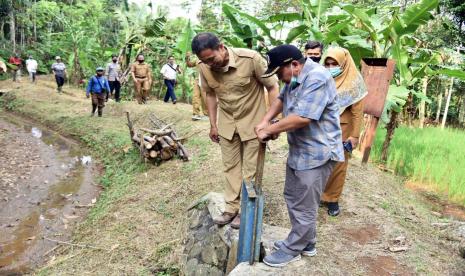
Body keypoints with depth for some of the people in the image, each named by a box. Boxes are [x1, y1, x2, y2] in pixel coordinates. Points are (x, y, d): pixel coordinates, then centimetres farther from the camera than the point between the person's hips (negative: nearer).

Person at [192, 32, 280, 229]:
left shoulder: (250, 58, -26)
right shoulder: (204, 67, -12)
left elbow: (273, 87, -15)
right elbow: (210, 94, 4)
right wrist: (213, 125, 7)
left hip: (253, 122, -4)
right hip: (227, 124, 4)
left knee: (250, 170, 6)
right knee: (230, 167, 12)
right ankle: (232, 208, 27)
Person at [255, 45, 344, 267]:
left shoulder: (317, 78, -23)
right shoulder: (294, 78, 8)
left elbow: (302, 118, -29)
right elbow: (281, 99, 19)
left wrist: (269, 130, -17)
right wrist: (265, 121, 0)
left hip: (316, 153, -10)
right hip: (299, 151, 10)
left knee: (303, 206, 4)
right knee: (292, 197, 19)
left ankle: (293, 249, 22)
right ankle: (306, 243, 36)